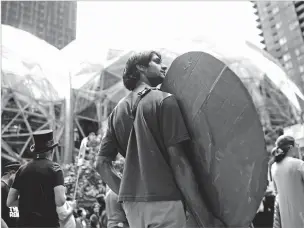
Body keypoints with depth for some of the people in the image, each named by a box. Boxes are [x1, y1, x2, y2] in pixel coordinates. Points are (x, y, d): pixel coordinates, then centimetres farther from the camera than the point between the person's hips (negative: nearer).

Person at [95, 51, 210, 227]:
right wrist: (202, 210, -9)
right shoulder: (164, 100, -7)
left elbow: (102, 164, 8)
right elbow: (177, 158, -14)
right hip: (163, 200, -6)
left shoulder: (118, 110, 11)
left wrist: (127, 194, 13)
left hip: (132, 203, 7)